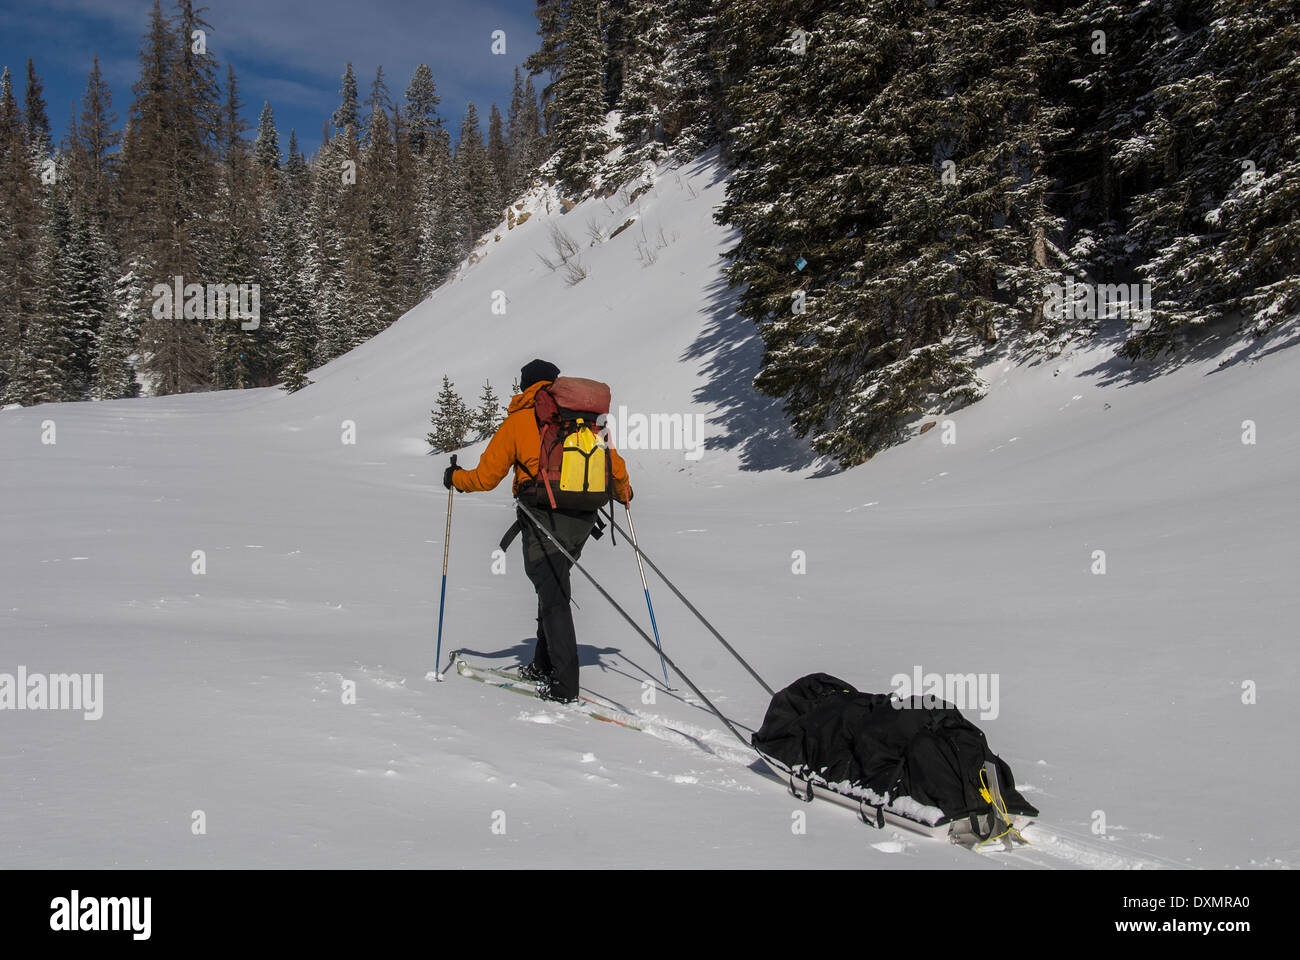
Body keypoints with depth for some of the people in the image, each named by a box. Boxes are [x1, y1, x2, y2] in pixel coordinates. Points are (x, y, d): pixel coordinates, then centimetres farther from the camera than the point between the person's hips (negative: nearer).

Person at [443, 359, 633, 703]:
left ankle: (565, 685, -6)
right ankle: (544, 665, 24)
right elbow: (614, 465, 13)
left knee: (553, 598, -3)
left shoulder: (517, 422, 1)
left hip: (544, 519, -4)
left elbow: (486, 476, 2)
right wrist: (624, 493, 34)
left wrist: (455, 477, 22)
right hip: (583, 519, 5)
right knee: (553, 588, 20)